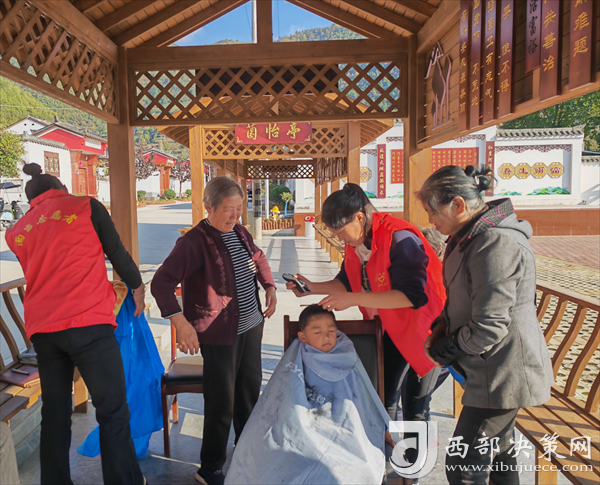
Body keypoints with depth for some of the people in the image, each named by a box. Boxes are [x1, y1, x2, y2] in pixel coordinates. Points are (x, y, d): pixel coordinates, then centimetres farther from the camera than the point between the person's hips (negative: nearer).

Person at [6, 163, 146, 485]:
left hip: (41, 329, 6)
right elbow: (117, 253, 5)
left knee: (54, 413, 17)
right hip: (88, 323, -5)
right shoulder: (86, 206, 5)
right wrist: (138, 288, 21)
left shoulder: (16, 233, 18)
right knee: (113, 411, 3)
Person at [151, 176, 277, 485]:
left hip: (251, 325, 8)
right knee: (222, 402, 3)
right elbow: (161, 282, -25)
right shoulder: (195, 241, -18)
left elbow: (258, 257, 25)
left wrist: (269, 287, 11)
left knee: (250, 389, 21)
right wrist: (180, 322, -36)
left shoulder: (238, 231, 6)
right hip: (220, 334, -8)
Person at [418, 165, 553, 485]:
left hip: (503, 372, -10)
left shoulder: (496, 243, -25)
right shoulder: (471, 236, 7)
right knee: (498, 451, 25)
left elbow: (489, 326, -26)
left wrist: (442, 353, -12)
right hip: (493, 370, 10)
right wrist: (442, 328, 1)